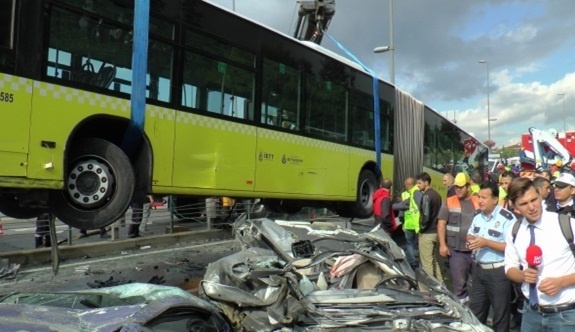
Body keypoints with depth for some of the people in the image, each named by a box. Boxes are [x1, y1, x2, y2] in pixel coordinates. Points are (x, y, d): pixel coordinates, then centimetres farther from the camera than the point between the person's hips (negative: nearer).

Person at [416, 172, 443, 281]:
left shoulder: (426, 196, -16)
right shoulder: (437, 194, 11)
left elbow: (426, 215, -24)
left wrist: (421, 228, -11)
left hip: (427, 233, -9)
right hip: (436, 231, 9)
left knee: (427, 262, -1)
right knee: (434, 260, 19)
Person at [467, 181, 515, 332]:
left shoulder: (507, 218, -17)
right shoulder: (478, 216, 7)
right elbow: (470, 235, 19)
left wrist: (486, 242, -26)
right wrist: (471, 239, -5)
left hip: (498, 272, -7)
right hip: (478, 269, 7)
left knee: (500, 315, 10)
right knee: (475, 311, 19)